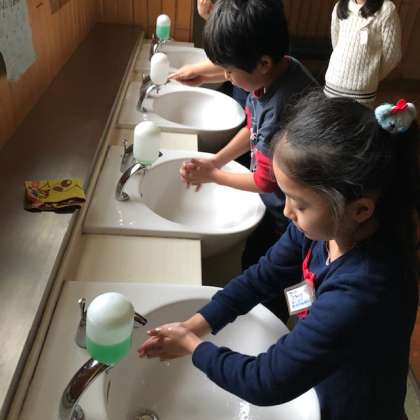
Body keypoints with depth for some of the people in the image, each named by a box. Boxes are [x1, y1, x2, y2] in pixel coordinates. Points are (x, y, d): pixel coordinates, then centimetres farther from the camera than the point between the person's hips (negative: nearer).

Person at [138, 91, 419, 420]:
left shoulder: (357, 295, -40)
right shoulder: (325, 225, -20)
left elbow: (264, 383, -31)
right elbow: (264, 276, -6)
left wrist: (193, 346, -17)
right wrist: (194, 326, -11)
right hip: (315, 376, 5)